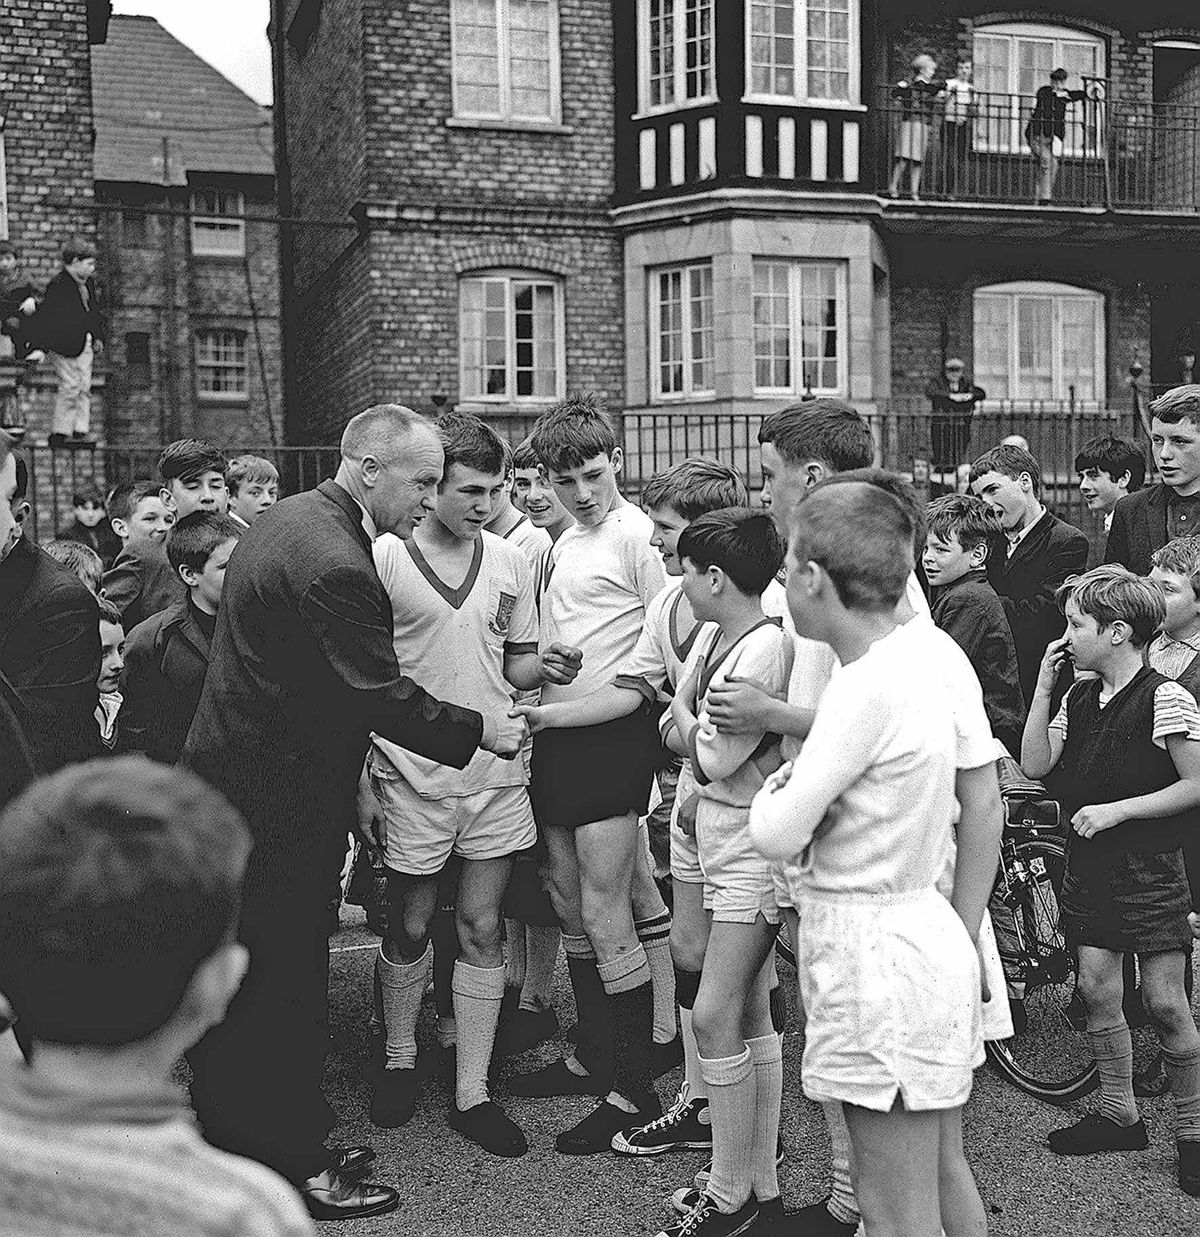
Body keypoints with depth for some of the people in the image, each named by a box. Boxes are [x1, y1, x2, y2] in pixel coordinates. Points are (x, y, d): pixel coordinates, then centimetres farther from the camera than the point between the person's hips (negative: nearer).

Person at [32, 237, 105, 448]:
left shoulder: (88, 282, 12)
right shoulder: (58, 285, -15)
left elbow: (94, 311, 24)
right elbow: (44, 316, -16)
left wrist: (98, 337, 15)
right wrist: (38, 347, -19)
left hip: (84, 343, 8)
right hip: (63, 343, -8)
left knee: (84, 387, 5)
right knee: (70, 386, -9)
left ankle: (80, 431, 9)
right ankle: (59, 433, -1)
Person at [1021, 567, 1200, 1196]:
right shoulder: (1079, 698, 6)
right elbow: (1036, 766, 0)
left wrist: (1118, 809, -18)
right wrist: (1043, 687, -4)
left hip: (1149, 866, -6)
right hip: (1089, 862, 6)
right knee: (1096, 990, 9)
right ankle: (1118, 1114, 25)